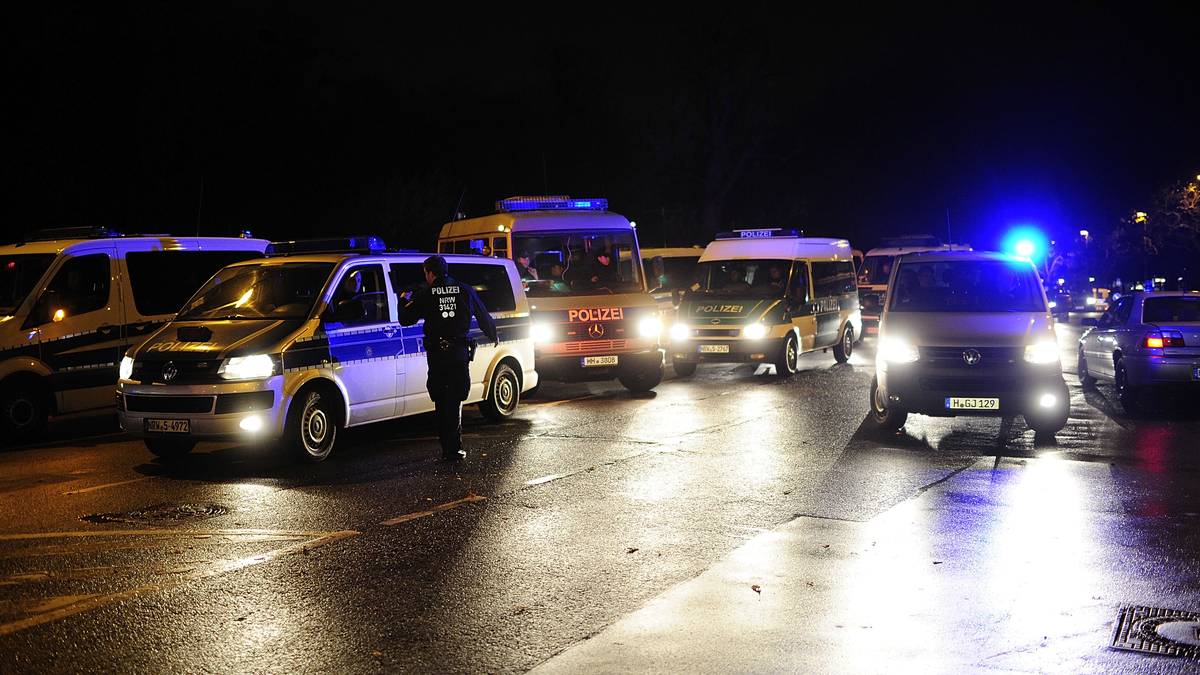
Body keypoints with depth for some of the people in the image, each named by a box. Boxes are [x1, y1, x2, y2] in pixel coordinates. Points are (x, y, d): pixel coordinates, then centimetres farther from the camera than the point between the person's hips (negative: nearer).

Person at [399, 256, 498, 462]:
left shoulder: (426, 294, -1)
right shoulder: (465, 291, 6)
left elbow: (405, 319, 5)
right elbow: (484, 317, 16)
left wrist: (405, 301, 26)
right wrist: (493, 337, 34)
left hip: (436, 354, -1)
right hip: (459, 352, 1)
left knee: (441, 402, 7)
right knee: (455, 402, 6)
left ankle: (448, 448, 6)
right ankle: (454, 449, 0)